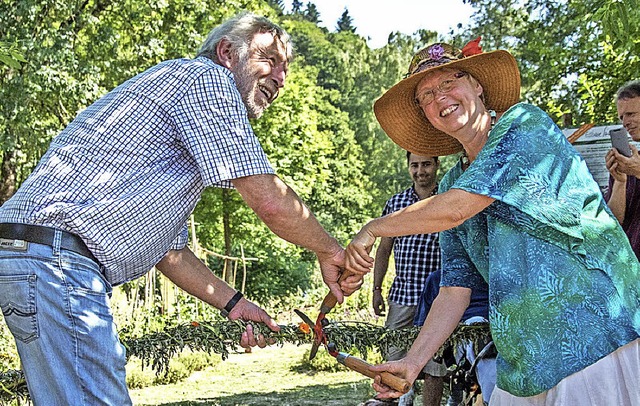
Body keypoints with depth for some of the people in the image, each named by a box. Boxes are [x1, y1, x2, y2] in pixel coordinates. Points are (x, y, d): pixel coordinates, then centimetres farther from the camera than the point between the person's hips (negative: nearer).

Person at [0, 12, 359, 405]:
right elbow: (270, 201, -13)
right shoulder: (206, 77, -4)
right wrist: (331, 252, 3)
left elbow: (169, 248, 27)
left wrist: (233, 303, 21)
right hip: (55, 258, -11)